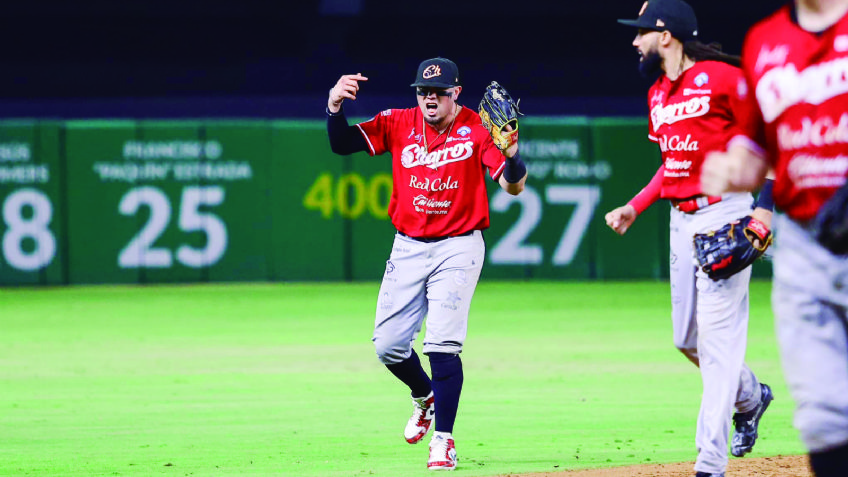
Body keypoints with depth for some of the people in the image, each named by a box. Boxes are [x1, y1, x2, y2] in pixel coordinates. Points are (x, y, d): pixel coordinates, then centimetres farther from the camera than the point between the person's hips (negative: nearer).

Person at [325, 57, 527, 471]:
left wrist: (510, 152, -36)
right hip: (408, 247, 4)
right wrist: (334, 105, -24)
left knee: (442, 344, -15)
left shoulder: (477, 129, -8)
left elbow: (514, 186, -16)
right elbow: (342, 144, -6)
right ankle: (425, 397, 35)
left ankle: (443, 440, -6)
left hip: (458, 248, -4)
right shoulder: (399, 124, 1)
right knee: (388, 344, 3)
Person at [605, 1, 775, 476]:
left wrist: (765, 207, -19)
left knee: (718, 334, -11)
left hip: (725, 214, -8)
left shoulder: (721, 78, -11)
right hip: (681, 219, 8)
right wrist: (634, 208, 14)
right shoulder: (658, 95, 15)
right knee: (688, 338, 11)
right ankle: (751, 397, 39)